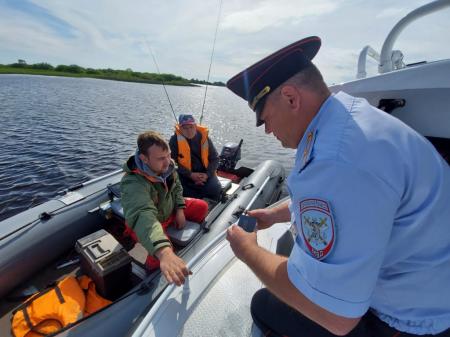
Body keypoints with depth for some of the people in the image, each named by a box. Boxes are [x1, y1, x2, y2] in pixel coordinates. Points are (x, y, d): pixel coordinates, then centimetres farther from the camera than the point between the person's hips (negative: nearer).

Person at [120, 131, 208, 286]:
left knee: (202, 207, 0)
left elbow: (176, 186, 3)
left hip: (169, 208, 7)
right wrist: (164, 252, -72)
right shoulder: (134, 183, -40)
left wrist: (180, 209, -9)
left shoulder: (166, 165, -17)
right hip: (146, 225, -6)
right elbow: (142, 216, -57)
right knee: (161, 253, -33)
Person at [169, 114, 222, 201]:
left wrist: (207, 174, -11)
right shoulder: (174, 140, -5)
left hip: (204, 174, 2)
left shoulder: (204, 137, 1)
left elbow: (215, 158, 5)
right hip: (185, 176, -2)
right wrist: (190, 175, -15)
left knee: (216, 190, -19)